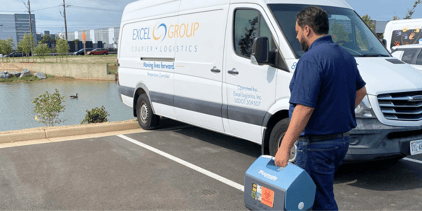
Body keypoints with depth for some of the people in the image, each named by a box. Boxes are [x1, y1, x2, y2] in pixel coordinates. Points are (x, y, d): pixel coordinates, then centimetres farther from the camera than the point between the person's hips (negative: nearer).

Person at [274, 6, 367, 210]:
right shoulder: (345, 55, 11)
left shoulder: (311, 59, -20)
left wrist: (284, 147, -24)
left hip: (318, 143, -10)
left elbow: (304, 108, -27)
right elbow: (361, 90, 24)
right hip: (342, 139, 10)